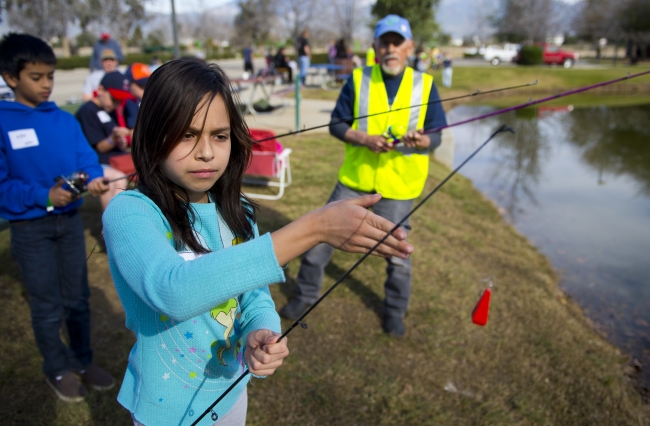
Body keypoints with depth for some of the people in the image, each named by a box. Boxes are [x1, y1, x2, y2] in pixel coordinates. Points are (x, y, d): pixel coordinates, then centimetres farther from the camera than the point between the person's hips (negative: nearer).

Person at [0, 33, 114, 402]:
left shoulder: (65, 120, 1)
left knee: (78, 298, 14)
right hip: (30, 227, -3)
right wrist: (43, 196, -24)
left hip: (71, 220, 4)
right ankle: (58, 369, 31)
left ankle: (83, 360, 33)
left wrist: (94, 180, -23)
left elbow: (87, 159, -1)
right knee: (47, 306, 10)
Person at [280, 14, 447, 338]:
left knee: (397, 252, 8)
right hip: (354, 179, 1)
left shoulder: (425, 85, -1)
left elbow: (435, 137, -1)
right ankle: (305, 295, 29)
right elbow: (336, 124, 0)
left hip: (398, 186, -1)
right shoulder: (358, 79, -1)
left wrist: (420, 141, -25)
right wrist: (364, 139, -19)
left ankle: (394, 311, 33)